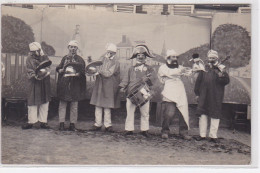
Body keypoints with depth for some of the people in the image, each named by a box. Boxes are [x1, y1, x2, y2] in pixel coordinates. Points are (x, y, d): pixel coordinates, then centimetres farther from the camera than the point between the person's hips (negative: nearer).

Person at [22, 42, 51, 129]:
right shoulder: (29, 59, 5)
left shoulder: (45, 57, 9)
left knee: (44, 102, 1)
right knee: (32, 102, -2)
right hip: (34, 83, -1)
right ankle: (31, 121, 6)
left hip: (44, 82, 1)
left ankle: (43, 122, 7)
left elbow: (47, 68, -2)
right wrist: (35, 76, -23)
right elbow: (30, 71, -4)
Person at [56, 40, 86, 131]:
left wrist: (77, 74, -19)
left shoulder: (80, 60, 7)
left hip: (75, 84, -2)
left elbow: (82, 72, 1)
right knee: (62, 104, 1)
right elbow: (58, 68, 20)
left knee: (74, 105, 1)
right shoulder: (64, 58, 15)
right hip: (64, 84, 2)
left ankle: (72, 124, 8)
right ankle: (61, 123, 6)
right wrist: (60, 70, -3)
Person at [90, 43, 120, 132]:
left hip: (108, 87, -4)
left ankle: (108, 125, 9)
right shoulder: (103, 59, 11)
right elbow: (98, 70, 14)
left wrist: (98, 69, -16)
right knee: (98, 105, 4)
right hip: (99, 85, 4)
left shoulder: (115, 63, -4)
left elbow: (108, 73, -15)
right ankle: (98, 124, 12)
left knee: (107, 106, 0)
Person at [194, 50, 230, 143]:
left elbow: (226, 81, -4)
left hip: (216, 97, -2)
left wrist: (221, 76, -23)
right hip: (204, 96, 2)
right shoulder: (204, 69, 9)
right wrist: (197, 93, 8)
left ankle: (213, 136, 11)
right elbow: (198, 81, 11)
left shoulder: (221, 69, 4)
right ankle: (202, 134, 14)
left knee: (215, 116, 2)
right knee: (203, 114, 4)